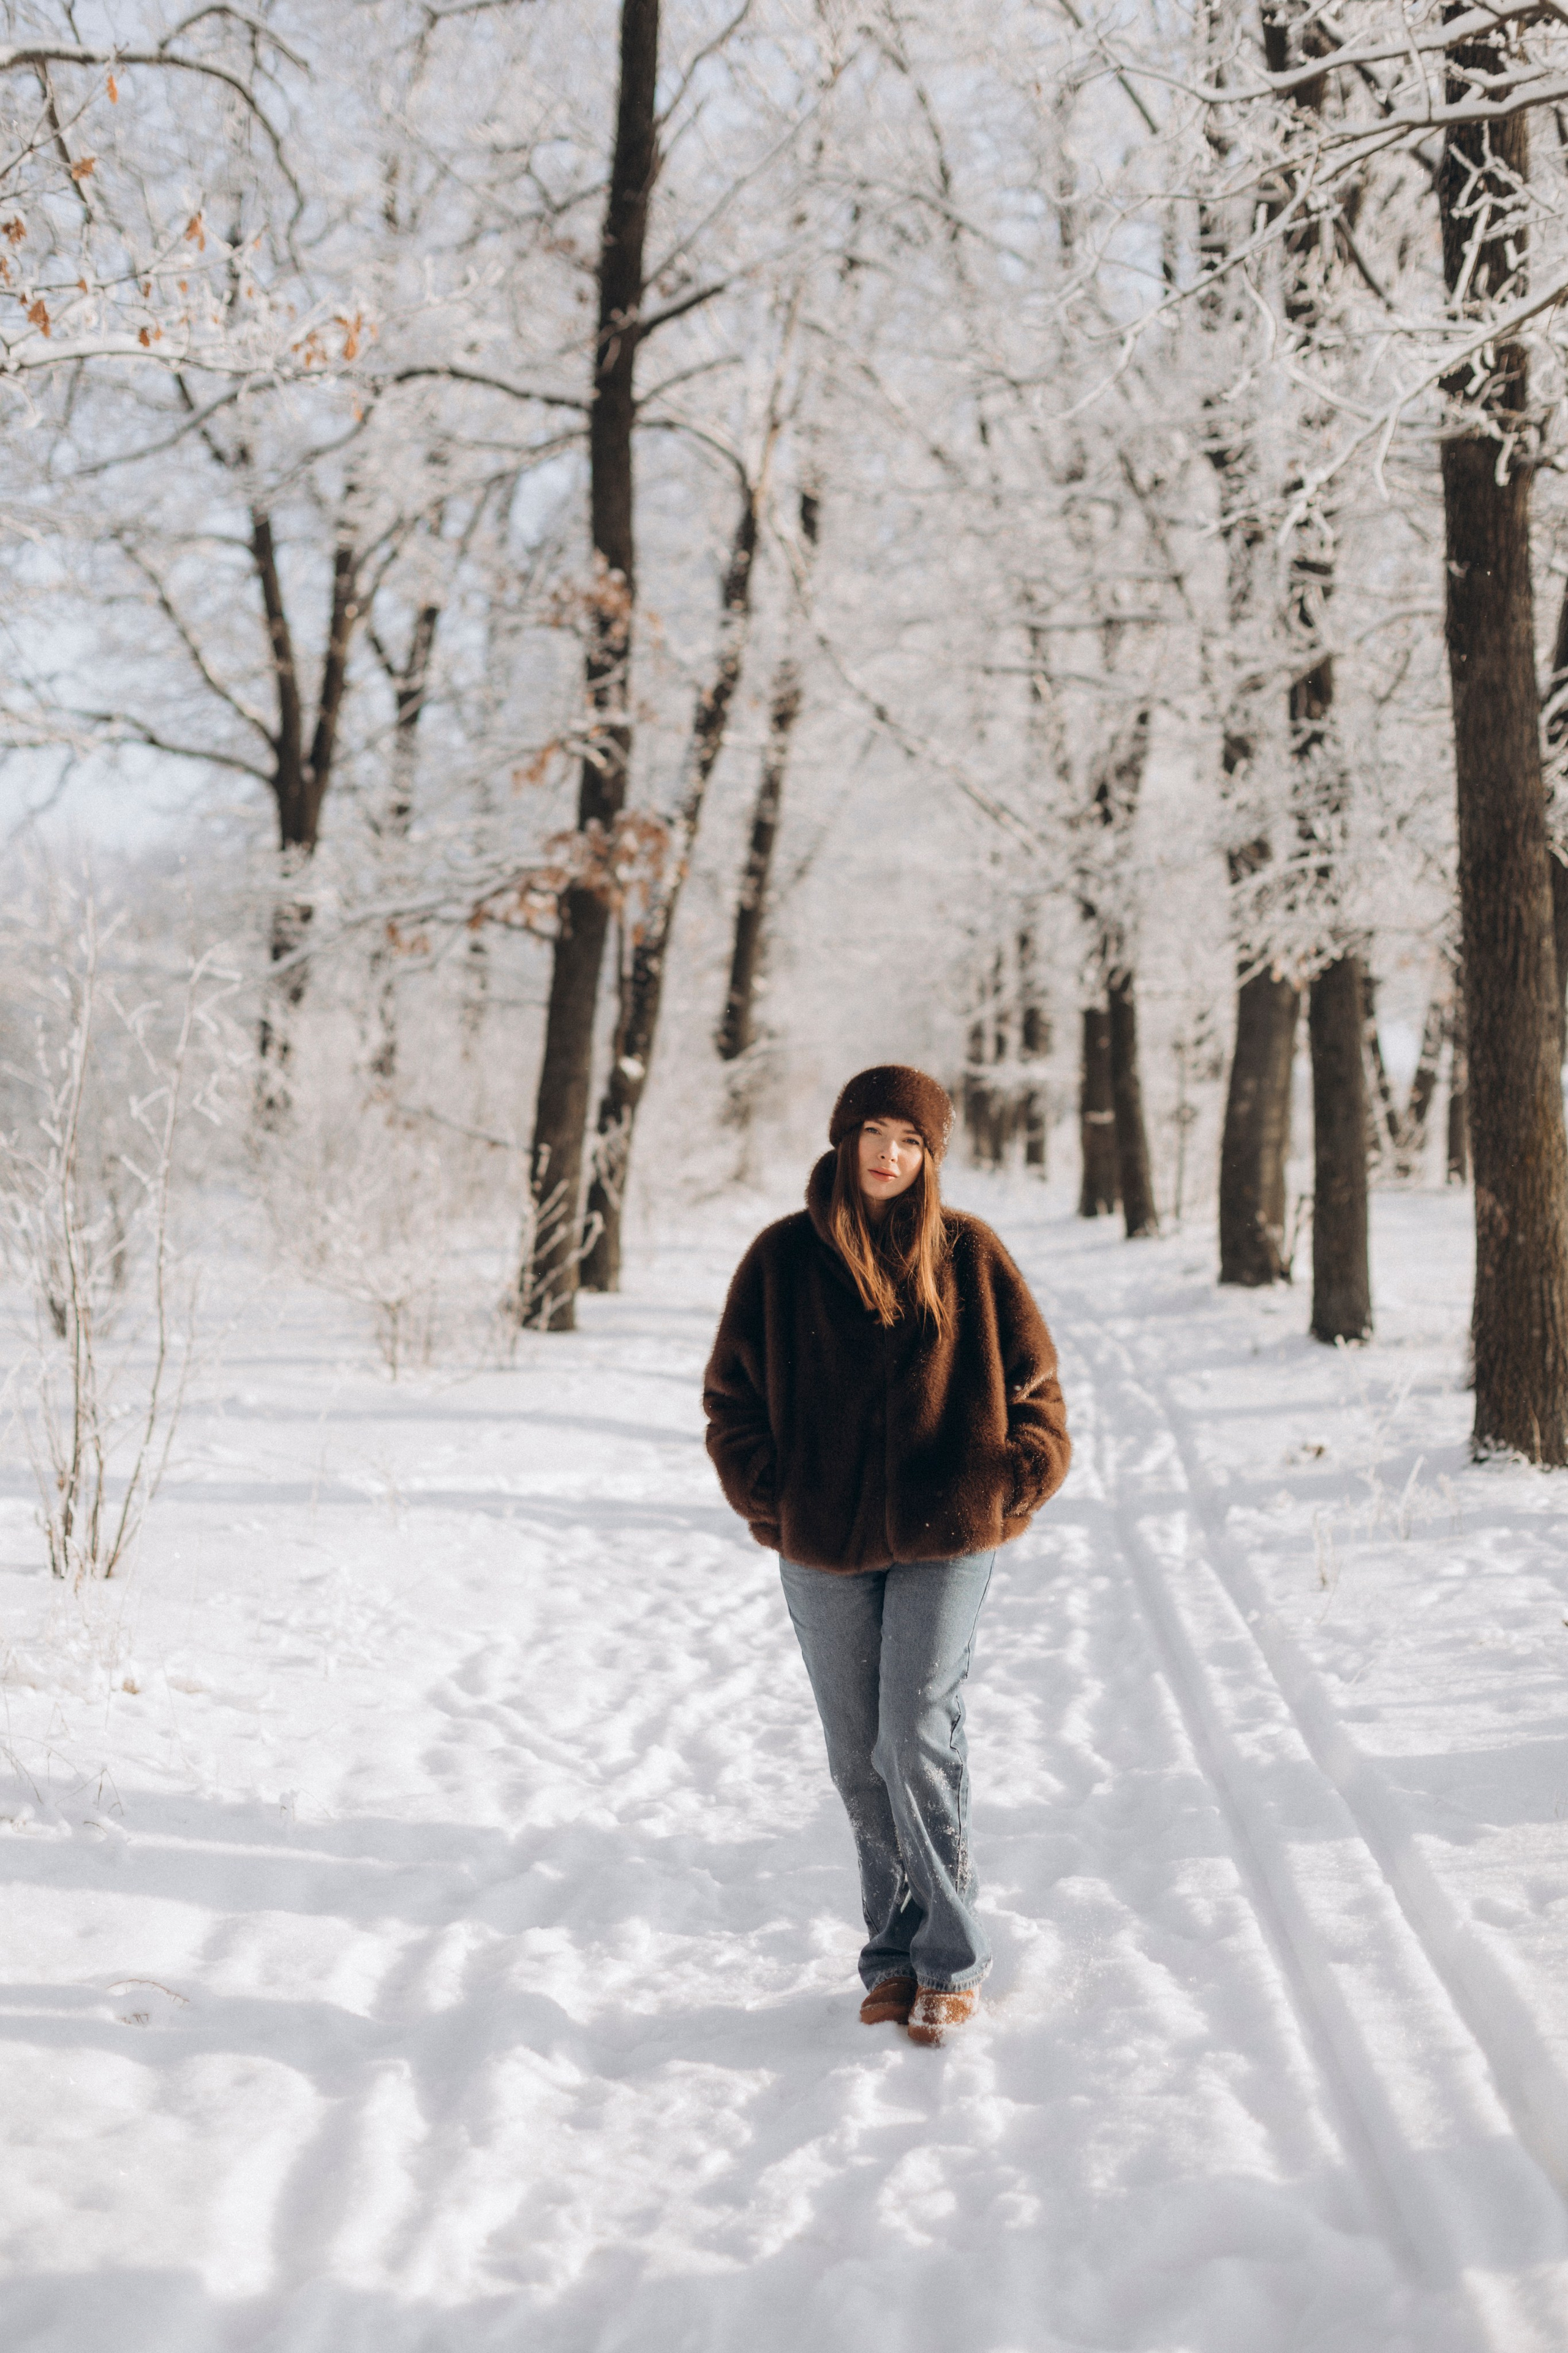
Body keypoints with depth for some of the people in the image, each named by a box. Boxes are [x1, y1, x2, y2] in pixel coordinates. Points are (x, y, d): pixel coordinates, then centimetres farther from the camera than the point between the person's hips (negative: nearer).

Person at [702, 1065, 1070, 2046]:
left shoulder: (968, 1255, 0)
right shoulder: (784, 1257, 2)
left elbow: (1032, 1384, 7)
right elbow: (732, 1396, 7)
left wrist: (1008, 1491, -3)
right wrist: (772, 1503, -2)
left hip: (944, 1542, -2)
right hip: (824, 1551, 2)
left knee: (918, 1743, -9)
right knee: (860, 1761, 8)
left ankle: (953, 1964, 3)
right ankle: (894, 1953, 20)